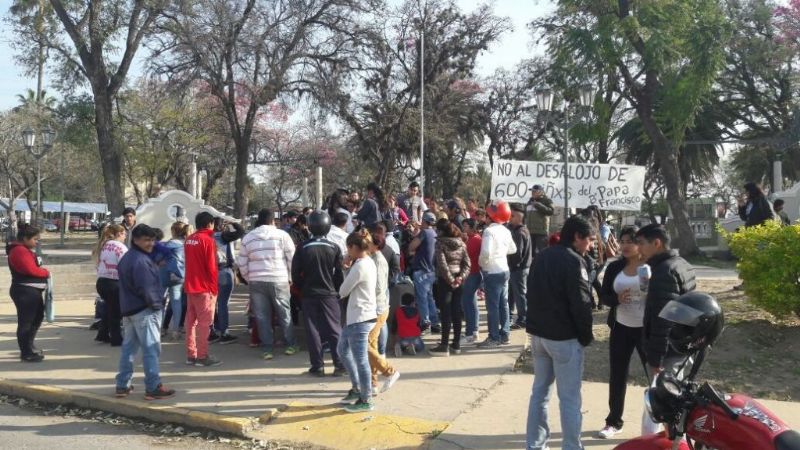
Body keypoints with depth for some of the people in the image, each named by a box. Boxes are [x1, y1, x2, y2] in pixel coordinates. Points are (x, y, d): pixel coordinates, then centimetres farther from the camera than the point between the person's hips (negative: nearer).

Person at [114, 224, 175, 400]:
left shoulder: (126, 258, 14)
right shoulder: (141, 260, -19)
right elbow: (146, 288, -23)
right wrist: (157, 304, -10)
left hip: (129, 309, 10)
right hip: (144, 310, -10)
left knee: (128, 347, 15)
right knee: (151, 349, -6)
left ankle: (123, 385, 20)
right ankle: (153, 388, -4)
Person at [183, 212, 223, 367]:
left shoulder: (189, 240, 10)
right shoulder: (208, 240, -12)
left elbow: (189, 263, 15)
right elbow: (211, 266, -14)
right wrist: (214, 287, -8)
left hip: (190, 286, 8)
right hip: (204, 287, -8)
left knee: (191, 321, 11)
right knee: (204, 322, -3)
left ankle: (191, 355, 15)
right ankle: (202, 356, -2)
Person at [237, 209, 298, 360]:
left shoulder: (247, 238, 6)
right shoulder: (282, 235, -2)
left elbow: (242, 263, 7)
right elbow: (292, 258, -3)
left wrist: (249, 279, 18)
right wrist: (290, 277, 9)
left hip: (256, 281, 2)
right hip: (279, 281, -2)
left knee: (262, 316, 7)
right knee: (284, 314, 12)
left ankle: (266, 349, 9)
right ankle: (290, 345, 20)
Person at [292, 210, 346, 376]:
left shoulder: (303, 249, -6)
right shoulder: (334, 248, -5)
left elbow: (295, 274, -3)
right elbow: (339, 274, -2)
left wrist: (303, 288, 11)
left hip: (309, 295, 0)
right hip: (329, 294, 0)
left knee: (313, 331, 6)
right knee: (334, 330, 6)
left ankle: (317, 366, 7)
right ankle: (339, 364, 3)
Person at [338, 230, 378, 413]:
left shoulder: (359, 266, -20)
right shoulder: (369, 262, 10)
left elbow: (343, 291, -12)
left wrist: (347, 270, 5)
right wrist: (350, 268, 2)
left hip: (360, 319, -11)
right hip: (357, 317, 11)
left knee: (360, 359, -1)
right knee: (343, 349, 21)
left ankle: (366, 400, 11)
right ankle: (357, 389, 30)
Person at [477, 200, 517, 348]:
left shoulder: (489, 231, -18)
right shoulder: (506, 231, 6)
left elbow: (486, 252, -28)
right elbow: (513, 249, 17)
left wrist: (481, 262, -10)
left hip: (492, 272, -8)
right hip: (504, 270, 8)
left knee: (492, 306, -2)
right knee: (503, 304, 13)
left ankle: (494, 338, 2)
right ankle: (504, 334, 20)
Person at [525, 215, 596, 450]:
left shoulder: (541, 257, 10)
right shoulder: (573, 261, -15)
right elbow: (581, 304, -17)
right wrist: (586, 336, -4)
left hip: (538, 333, 8)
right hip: (564, 337, -8)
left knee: (540, 391, 15)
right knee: (569, 397, 1)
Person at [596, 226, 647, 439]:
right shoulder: (614, 267, 2)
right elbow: (603, 296, 2)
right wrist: (617, 298, -18)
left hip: (647, 329, -4)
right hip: (620, 328, 4)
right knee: (617, 376, 11)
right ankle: (614, 422, 24)